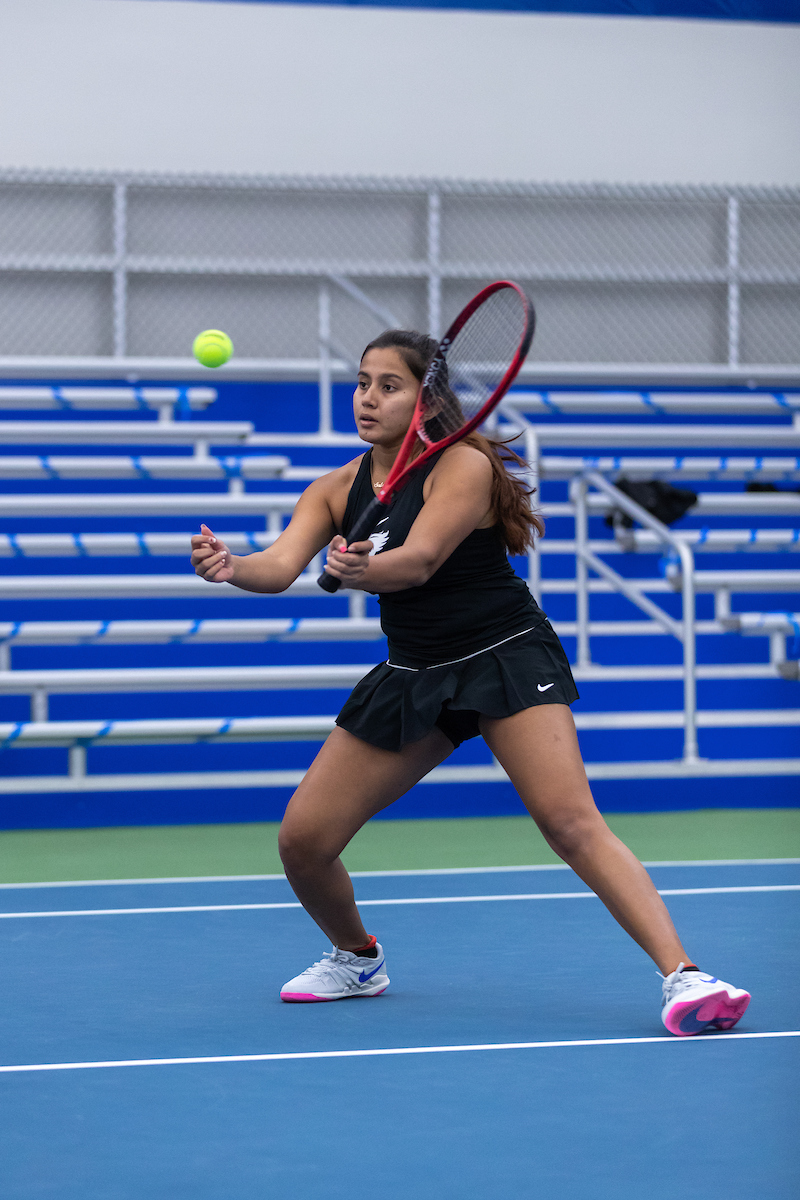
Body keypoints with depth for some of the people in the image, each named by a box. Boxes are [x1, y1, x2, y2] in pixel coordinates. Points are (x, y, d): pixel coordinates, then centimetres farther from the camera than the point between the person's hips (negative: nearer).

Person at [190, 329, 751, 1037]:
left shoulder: (464, 465, -14)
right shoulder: (337, 491, 3)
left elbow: (419, 560, -28)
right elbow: (282, 564, -11)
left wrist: (359, 572, -50)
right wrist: (231, 567, -34)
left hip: (506, 658, -6)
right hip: (412, 677, 6)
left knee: (571, 822, -25)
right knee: (303, 840, 0)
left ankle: (683, 977, -28)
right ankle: (358, 959, 30)